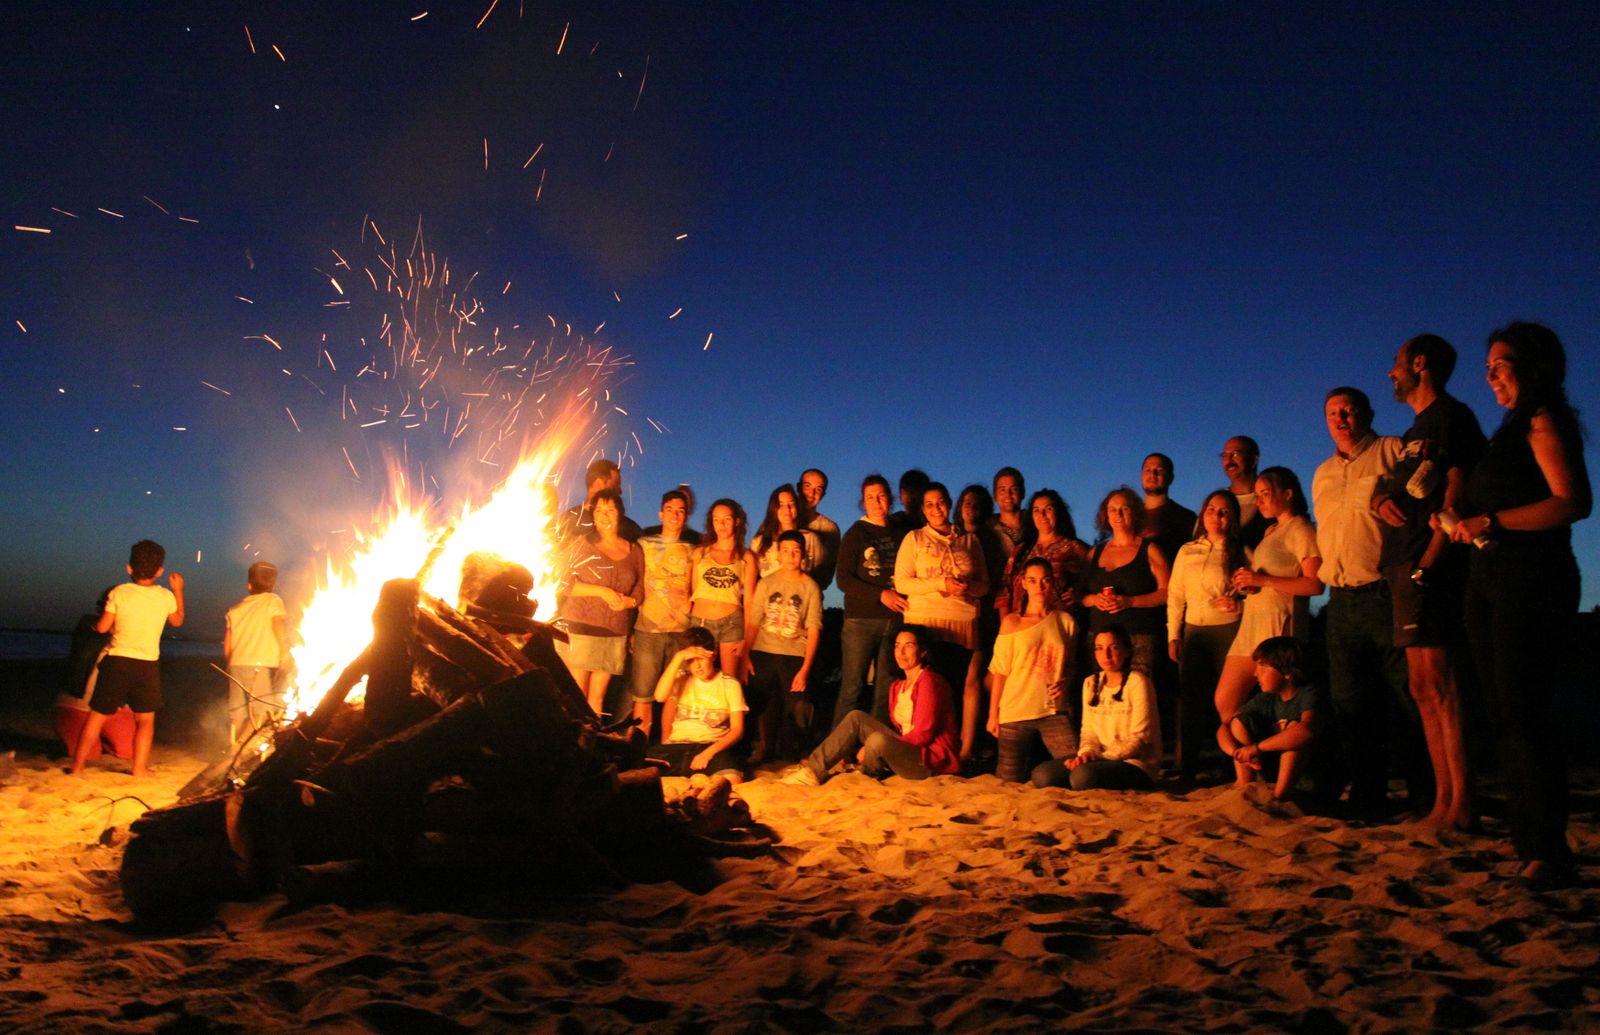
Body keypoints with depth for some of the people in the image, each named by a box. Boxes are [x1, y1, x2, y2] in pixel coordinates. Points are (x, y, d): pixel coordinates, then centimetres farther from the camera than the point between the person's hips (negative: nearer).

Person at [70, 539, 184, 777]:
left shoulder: (119, 593, -7)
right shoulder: (166, 597, -2)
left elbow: (102, 627, -2)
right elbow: (177, 621, 17)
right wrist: (178, 591, 25)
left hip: (117, 661, 0)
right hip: (148, 665, 1)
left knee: (97, 716, 10)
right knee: (145, 720, 12)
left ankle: (77, 765, 15)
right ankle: (140, 768, 9)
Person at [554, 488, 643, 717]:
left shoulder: (634, 551, 11)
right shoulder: (581, 544, 3)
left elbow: (640, 591, 13)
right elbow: (565, 584, -3)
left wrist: (629, 601, -9)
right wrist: (601, 591, -13)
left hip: (615, 635, 3)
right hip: (579, 630, -3)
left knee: (597, 699, 8)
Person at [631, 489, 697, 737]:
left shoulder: (692, 551, 12)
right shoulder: (644, 544, 9)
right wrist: (630, 627, 4)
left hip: (682, 632, 1)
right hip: (648, 630, -1)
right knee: (643, 694, -3)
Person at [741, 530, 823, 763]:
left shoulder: (810, 587, 0)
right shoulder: (766, 583, 6)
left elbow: (814, 630, -4)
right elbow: (753, 622, 7)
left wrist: (805, 669, -10)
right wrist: (746, 656, -2)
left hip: (795, 656, -2)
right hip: (763, 653, 2)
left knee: (799, 708, -7)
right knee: (766, 706, 6)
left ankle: (803, 752, 16)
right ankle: (766, 747, 28)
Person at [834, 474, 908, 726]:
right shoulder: (856, 534, 3)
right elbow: (843, 580, -5)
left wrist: (905, 595, 0)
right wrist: (881, 594, -15)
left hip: (895, 620, 4)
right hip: (861, 620, -4)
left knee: (886, 690, 6)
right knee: (852, 689, -4)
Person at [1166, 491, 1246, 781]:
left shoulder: (1242, 553, 6)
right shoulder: (1186, 552, 14)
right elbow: (1175, 596, 13)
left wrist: (1239, 603, -16)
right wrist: (1173, 636, 7)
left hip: (1229, 631, -3)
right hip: (1194, 631, 3)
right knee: (1189, 699, 1)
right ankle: (1186, 770, 6)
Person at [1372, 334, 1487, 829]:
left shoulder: (1451, 416, -2)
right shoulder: (1415, 431, 25)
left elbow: (1456, 495, -12)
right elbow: (1388, 485, 29)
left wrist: (1425, 565, -19)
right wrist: (1381, 497, 3)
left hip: (1432, 569, -9)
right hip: (1407, 569, 9)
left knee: (1437, 681, -13)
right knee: (1423, 687, 6)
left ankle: (1462, 804, -11)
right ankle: (1444, 802, 9)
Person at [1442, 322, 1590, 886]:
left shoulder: (1544, 420, -6)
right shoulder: (1511, 431, 21)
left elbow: (1574, 502, -18)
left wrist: (1491, 521, -18)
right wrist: (1461, 521, 5)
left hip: (1531, 577, -9)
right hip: (1488, 579, 9)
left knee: (1524, 713, -11)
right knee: (1507, 715, 8)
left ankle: (1550, 853, -7)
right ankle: (1528, 844, 13)